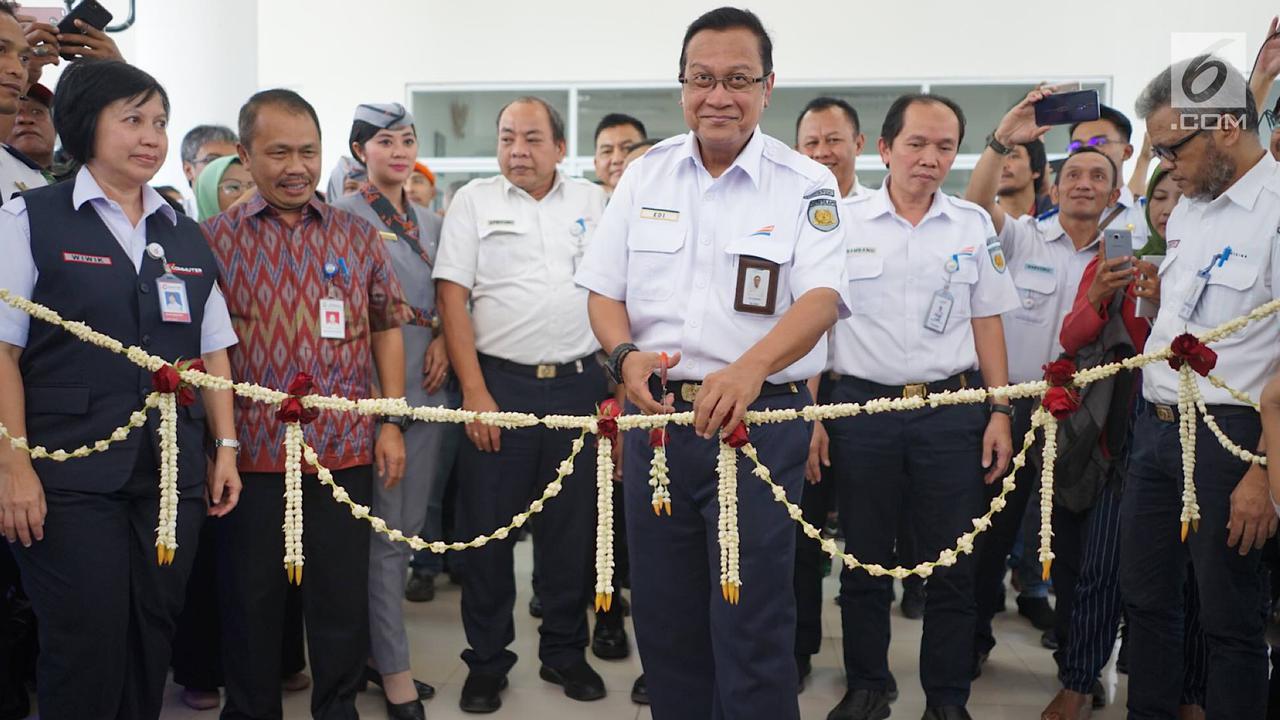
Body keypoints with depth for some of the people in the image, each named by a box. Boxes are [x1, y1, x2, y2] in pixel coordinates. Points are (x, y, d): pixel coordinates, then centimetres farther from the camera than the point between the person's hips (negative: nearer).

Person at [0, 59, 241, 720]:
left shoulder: (186, 237, 14)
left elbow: (213, 354, 14)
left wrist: (225, 448, 8)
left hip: (173, 473, 5)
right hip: (70, 477, -4)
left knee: (154, 636, 10)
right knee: (87, 646, 0)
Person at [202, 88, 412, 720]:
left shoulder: (357, 236, 7)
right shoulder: (214, 238, 1)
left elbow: (385, 328, 9)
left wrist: (391, 424, 3)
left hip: (345, 448, 1)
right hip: (250, 450, -1)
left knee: (344, 596, 9)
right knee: (251, 597, 10)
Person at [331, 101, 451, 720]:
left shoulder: (430, 222, 16)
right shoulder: (345, 215, -4)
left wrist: (443, 339, 2)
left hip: (427, 383, 7)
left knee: (411, 523, 11)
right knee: (383, 527, -2)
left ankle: (375, 647, 26)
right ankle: (393, 669, 8)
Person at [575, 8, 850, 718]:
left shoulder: (806, 185, -3)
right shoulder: (645, 174, 7)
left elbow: (821, 298, -15)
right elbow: (605, 290, 9)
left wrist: (750, 368, -34)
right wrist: (625, 355, -13)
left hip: (761, 420, -3)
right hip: (657, 413, 4)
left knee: (751, 619, 0)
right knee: (662, 608, 14)